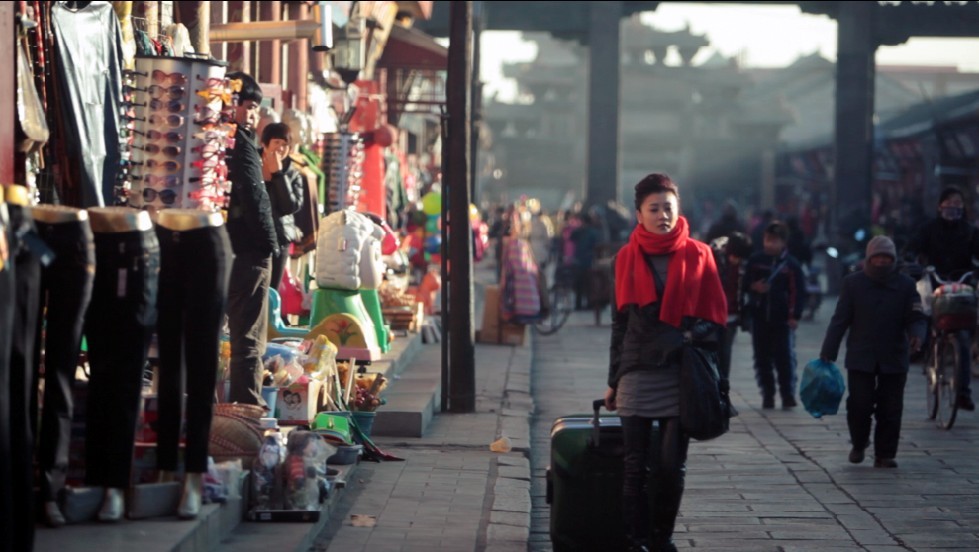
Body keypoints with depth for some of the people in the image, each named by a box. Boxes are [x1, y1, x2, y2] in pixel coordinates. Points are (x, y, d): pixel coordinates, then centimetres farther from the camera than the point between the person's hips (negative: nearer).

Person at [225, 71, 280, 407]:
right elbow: (254, 200, -17)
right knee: (249, 334, -5)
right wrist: (270, 244, -8)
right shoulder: (241, 143, -13)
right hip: (248, 252, -8)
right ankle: (248, 404, -6)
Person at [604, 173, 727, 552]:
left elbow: (714, 317, 6)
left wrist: (694, 335, -15)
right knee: (636, 466, -2)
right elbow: (620, 322, 12)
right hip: (637, 374, 0)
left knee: (672, 465, 3)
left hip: (681, 375, 0)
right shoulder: (628, 258, 6)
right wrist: (613, 380, 12)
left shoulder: (697, 256, 3)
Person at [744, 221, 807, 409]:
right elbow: (746, 282, 12)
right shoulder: (755, 260, 4)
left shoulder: (791, 265, -2)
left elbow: (798, 292, -3)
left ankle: (787, 394, 2)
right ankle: (767, 395, 14)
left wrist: (795, 316, -10)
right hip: (759, 316, 3)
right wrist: (753, 287, -11)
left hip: (782, 319, -3)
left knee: (784, 357, -4)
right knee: (762, 358, 6)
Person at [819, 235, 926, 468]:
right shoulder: (853, 283, 2)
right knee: (859, 405, -3)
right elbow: (840, 320, 3)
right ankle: (858, 444, 23)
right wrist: (827, 352, -1)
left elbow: (916, 318, 2)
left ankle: (884, 455, 10)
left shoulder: (906, 285, 4)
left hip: (894, 360, 1)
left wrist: (917, 335, -22)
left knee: (890, 410, 1)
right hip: (860, 358, -1)